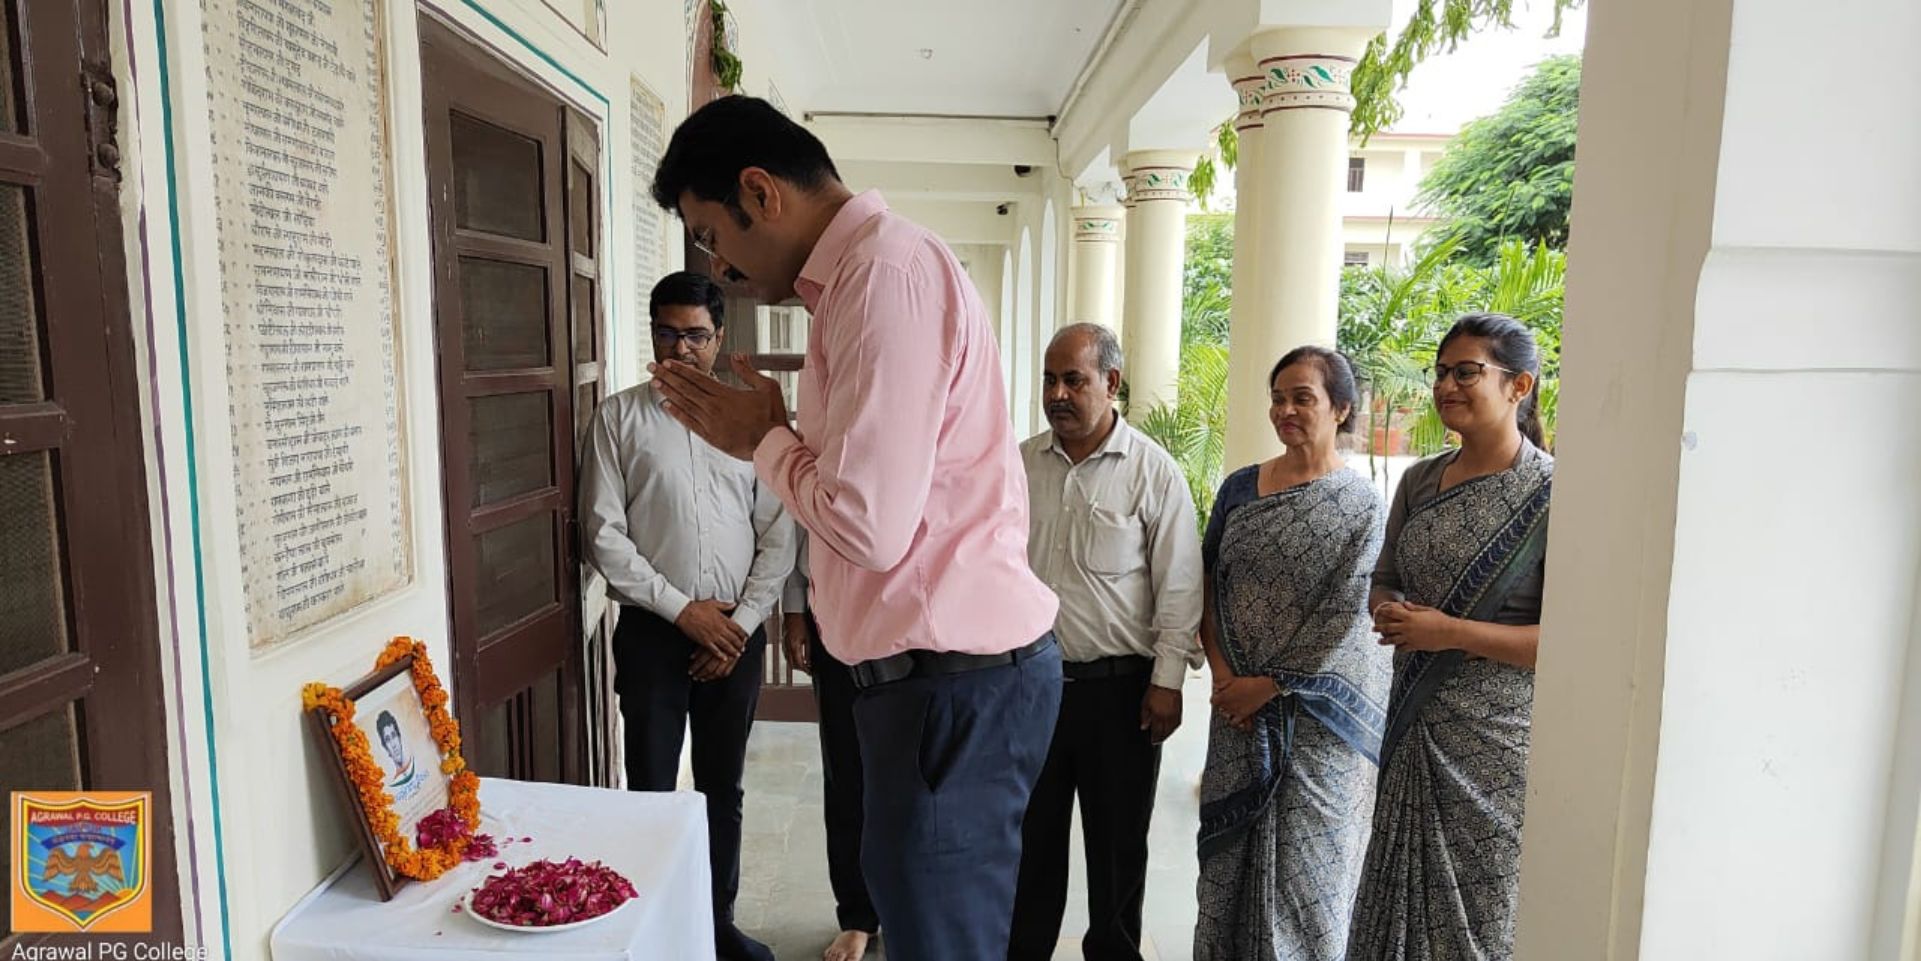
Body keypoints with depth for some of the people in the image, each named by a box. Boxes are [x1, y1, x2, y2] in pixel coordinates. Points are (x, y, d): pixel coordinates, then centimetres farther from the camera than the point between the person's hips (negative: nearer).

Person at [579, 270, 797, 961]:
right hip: (652, 632, -2)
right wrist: (683, 609, -10)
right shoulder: (620, 417, -1)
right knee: (651, 792, 7)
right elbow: (603, 533, -6)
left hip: (736, 634, 2)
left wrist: (743, 622, -5)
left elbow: (778, 534, 2)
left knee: (723, 790, 14)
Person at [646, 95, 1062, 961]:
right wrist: (765, 431, 8)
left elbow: (870, 523, -23)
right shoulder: (867, 270, 15)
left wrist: (764, 443, -8)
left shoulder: (886, 271, -18)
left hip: (953, 680, -10)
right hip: (943, 668, 10)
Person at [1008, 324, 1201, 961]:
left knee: (1118, 843, 13)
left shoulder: (1153, 471, -8)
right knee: (1031, 836, 17)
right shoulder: (1019, 464, 4)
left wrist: (1168, 681, -9)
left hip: (1119, 687, -3)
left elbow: (1179, 584, -8)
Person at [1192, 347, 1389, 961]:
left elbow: (1343, 618, -13)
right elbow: (1209, 587, 5)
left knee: (1305, 857, 6)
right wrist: (1222, 674, -6)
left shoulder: (1360, 505, -8)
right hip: (1239, 705, 4)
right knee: (1230, 849, 13)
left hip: (1317, 712, -4)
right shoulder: (1240, 488, 4)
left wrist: (1268, 685, -14)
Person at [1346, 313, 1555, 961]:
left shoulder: (1550, 495, -12)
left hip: (1497, 738, -5)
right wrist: (1388, 612, -6)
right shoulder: (1419, 482, 6)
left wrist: (1449, 631, -20)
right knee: (1400, 890, 14)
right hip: (1415, 727, 5)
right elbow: (1385, 578, 17)